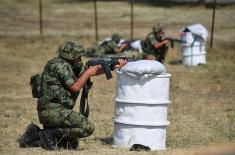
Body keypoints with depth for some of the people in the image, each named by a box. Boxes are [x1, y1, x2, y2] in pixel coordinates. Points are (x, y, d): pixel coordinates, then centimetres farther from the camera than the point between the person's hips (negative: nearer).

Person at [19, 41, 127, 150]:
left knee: (72, 144, 17)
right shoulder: (60, 64, -12)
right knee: (88, 128, -17)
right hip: (54, 111, -10)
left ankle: (36, 134, 10)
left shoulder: (69, 66, 17)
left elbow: (94, 71, 20)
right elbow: (75, 87, -14)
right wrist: (88, 72, -4)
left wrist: (115, 67, 13)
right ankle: (49, 134, -12)